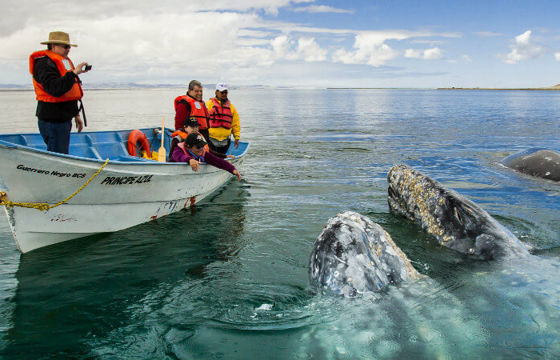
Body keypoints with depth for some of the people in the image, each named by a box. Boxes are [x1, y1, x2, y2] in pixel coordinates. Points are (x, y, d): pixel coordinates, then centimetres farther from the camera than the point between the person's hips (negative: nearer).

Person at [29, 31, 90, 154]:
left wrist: (76, 114, 26)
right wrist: (74, 72, -29)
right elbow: (55, 90, -30)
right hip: (52, 121, -10)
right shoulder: (45, 64, -13)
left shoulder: (65, 62, 18)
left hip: (64, 119, 10)